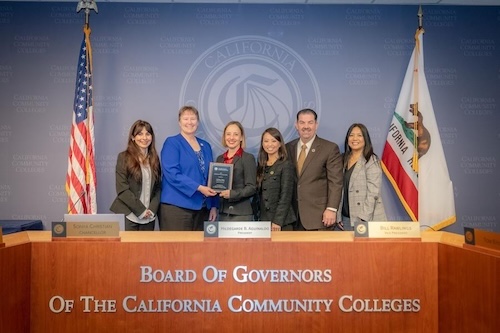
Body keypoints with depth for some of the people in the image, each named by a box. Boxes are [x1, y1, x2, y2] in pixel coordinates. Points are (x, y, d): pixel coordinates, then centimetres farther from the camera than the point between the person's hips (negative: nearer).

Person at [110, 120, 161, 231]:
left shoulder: (154, 159, 10)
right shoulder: (124, 157, -3)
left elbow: (158, 187, 9)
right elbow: (122, 189, -9)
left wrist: (152, 209, -6)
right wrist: (141, 210, -11)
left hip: (149, 217, 4)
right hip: (128, 216, -4)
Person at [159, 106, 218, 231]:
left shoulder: (205, 146, 15)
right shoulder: (172, 143, -2)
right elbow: (172, 173, -14)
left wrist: (214, 205, 10)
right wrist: (199, 187, -20)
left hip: (202, 208, 6)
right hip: (177, 207, -5)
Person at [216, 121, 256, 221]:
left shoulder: (248, 158, -3)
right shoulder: (220, 158, 13)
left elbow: (252, 188, -8)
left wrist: (232, 194, -22)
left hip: (241, 213, -5)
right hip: (223, 213, 5)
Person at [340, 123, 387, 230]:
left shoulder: (372, 161, -7)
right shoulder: (345, 160, 12)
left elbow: (373, 194, -13)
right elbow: (341, 190, 10)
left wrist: (363, 220, -17)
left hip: (366, 219, -5)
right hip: (346, 217, 5)